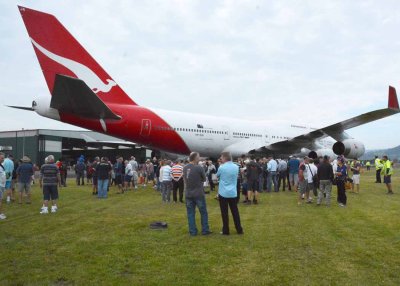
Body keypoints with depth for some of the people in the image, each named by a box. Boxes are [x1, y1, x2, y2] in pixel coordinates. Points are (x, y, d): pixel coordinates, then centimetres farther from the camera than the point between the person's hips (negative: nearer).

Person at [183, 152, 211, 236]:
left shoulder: (185, 168, 0)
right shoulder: (199, 168, -15)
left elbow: (184, 180, 9)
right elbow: (204, 179, -2)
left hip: (188, 194, 4)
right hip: (199, 193, -4)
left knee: (190, 213, 10)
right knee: (203, 212, 10)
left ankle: (192, 231, 13)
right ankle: (205, 230, 15)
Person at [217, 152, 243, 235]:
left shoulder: (221, 167, -11)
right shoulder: (236, 167, 1)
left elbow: (217, 176, 8)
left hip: (223, 193, -4)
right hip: (233, 193, 4)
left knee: (224, 213, 4)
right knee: (235, 212, 11)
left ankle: (226, 231, 9)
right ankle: (239, 230, 16)